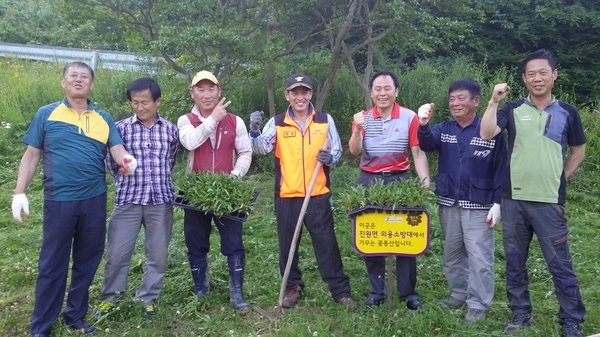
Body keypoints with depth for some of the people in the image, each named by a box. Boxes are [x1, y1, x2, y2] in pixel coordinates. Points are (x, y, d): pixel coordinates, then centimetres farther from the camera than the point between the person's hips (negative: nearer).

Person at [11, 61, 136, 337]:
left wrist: (127, 159, -26)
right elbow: (32, 155, 3)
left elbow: (117, 149, -2)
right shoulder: (46, 114, 3)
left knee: (87, 259, 12)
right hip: (59, 199, -2)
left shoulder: (104, 118, 8)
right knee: (52, 263, 5)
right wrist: (19, 192, -3)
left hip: (94, 199, 3)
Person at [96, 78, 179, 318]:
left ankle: (148, 298, 26)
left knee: (158, 254, 9)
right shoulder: (121, 128, -2)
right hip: (128, 200, -1)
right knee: (117, 253, 4)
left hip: (161, 200, 2)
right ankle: (109, 297, 25)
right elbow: (110, 162, 7)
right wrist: (127, 181, 9)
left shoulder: (171, 130, 3)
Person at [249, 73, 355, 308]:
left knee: (327, 243, 6)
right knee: (287, 244, 11)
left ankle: (340, 290, 17)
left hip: (318, 195, 0)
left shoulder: (325, 120, 4)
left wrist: (329, 158, -12)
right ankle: (292, 288, 28)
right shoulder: (277, 123, 2)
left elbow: (337, 150, 9)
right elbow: (261, 149, -10)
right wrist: (255, 131, -28)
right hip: (286, 196, 1)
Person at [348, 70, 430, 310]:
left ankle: (409, 292, 17)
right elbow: (354, 151, -6)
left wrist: (425, 181, -12)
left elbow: (418, 153, -2)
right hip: (369, 181, 2)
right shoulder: (363, 118, 4)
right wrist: (357, 129, -23)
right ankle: (376, 291, 20)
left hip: (399, 180, -2)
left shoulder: (409, 117, -2)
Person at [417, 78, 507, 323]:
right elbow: (427, 144, -18)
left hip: (478, 206, -4)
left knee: (479, 256, 1)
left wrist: (497, 203, -11)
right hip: (448, 204, 5)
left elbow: (501, 169, -6)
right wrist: (423, 125, -38)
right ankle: (459, 294, 32)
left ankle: (479, 304, 14)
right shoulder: (444, 129, 4)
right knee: (452, 253, 16)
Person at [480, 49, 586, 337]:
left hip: (549, 202, -1)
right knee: (514, 262, 11)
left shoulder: (567, 112, 5)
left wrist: (558, 178, 7)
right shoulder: (513, 109, 2)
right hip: (513, 199, 1)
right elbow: (486, 134, -15)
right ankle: (520, 314, 26)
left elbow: (578, 152, 16)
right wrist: (494, 101, -20)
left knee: (560, 264, 2)